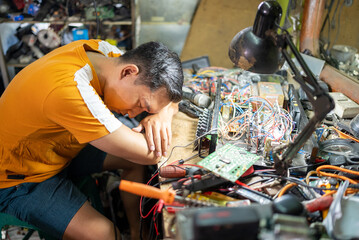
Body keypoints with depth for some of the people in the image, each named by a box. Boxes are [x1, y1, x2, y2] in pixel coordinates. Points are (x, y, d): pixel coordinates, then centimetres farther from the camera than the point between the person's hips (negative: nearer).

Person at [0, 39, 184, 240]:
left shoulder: (103, 51, -14)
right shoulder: (70, 91, -39)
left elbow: (168, 99, -2)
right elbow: (150, 155, -33)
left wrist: (162, 115, -23)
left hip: (59, 144, 8)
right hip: (18, 178, -7)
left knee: (136, 161, 2)